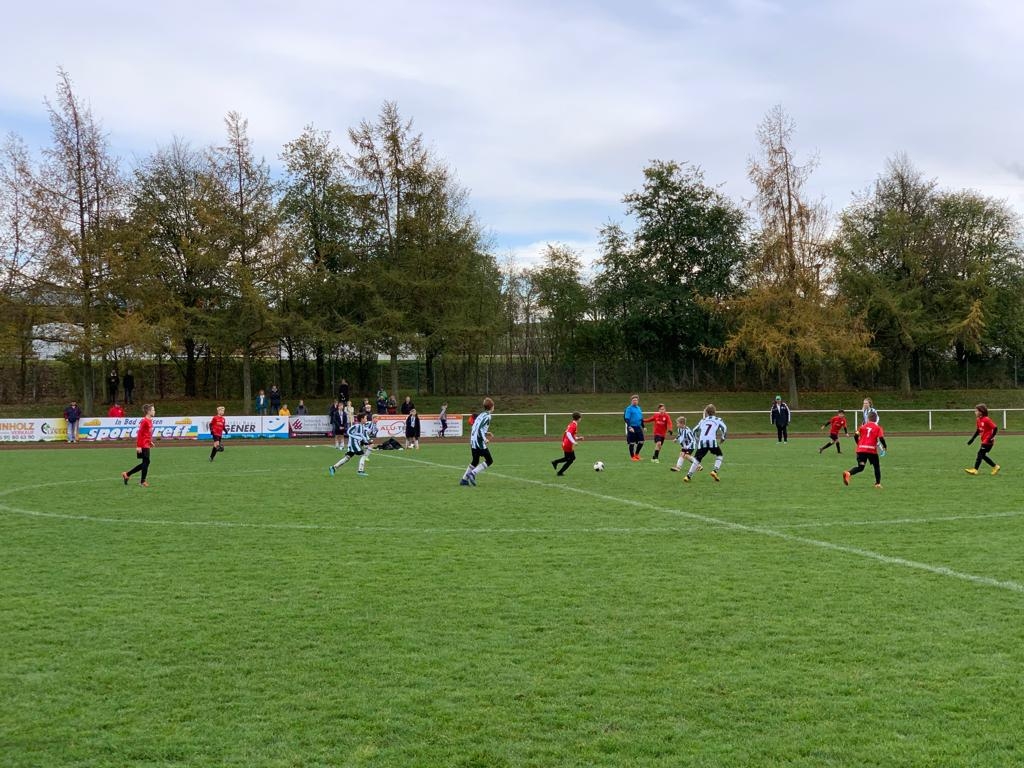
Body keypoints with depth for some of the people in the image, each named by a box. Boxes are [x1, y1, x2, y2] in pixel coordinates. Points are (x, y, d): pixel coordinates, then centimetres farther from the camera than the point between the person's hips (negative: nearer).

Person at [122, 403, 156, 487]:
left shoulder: (149, 421, 12)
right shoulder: (145, 421, -17)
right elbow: (140, 433, -20)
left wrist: (150, 442, 20)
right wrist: (138, 446, -22)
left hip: (146, 445, 10)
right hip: (143, 446, -10)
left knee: (145, 463, 13)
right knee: (146, 462, -3)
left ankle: (127, 474, 19)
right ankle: (142, 481, 7)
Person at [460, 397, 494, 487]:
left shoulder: (481, 414, 16)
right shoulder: (487, 416, -11)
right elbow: (480, 429, -21)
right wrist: (485, 439, -19)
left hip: (473, 441, 9)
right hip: (479, 442, -9)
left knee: (475, 461, 18)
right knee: (489, 460, -1)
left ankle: (464, 479, 16)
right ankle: (473, 473, -11)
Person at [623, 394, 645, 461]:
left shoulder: (638, 408, 13)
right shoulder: (629, 408, -8)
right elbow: (626, 419, -14)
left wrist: (643, 427, 20)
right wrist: (629, 427, -24)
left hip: (638, 427, 6)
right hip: (631, 428, -6)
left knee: (641, 441, 3)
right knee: (631, 443, 0)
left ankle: (636, 454, 22)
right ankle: (632, 457, 11)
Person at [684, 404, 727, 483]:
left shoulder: (703, 420, 25)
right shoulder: (718, 420, 18)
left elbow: (694, 431, 29)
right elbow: (724, 429, 3)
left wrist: (698, 439, 43)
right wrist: (722, 438, 17)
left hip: (702, 442, 2)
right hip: (712, 441, -2)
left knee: (697, 459, 7)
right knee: (719, 456, 20)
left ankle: (688, 476, -3)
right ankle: (715, 471, 0)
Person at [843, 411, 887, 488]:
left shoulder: (863, 426, 11)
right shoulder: (878, 427, 4)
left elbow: (856, 435, 4)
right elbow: (881, 438, -8)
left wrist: (858, 444, 20)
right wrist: (885, 446, 9)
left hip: (861, 449, 2)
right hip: (872, 449, -2)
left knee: (860, 467, 3)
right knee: (876, 466, 17)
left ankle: (848, 473, -24)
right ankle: (878, 483, 17)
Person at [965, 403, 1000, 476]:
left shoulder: (986, 420, -18)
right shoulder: (978, 420, 8)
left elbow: (995, 428, -18)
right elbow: (977, 430, 18)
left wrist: (991, 437, -19)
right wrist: (972, 439, 13)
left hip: (988, 441, -9)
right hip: (984, 441, 9)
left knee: (980, 453, -10)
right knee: (982, 455, 10)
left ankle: (975, 470, -9)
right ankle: (995, 467, 21)